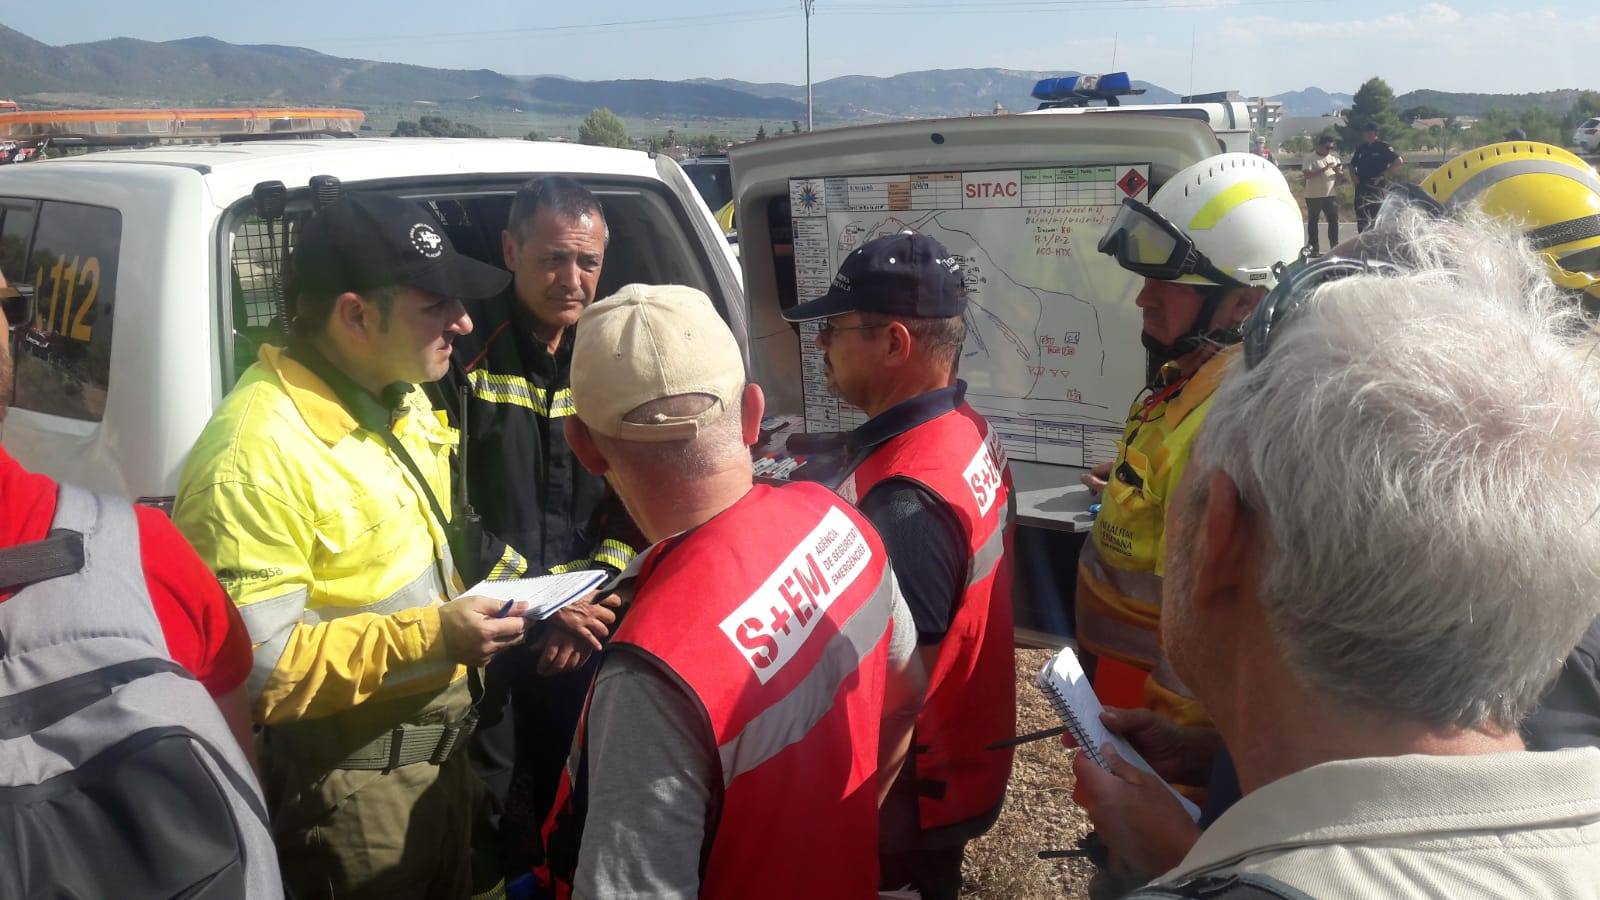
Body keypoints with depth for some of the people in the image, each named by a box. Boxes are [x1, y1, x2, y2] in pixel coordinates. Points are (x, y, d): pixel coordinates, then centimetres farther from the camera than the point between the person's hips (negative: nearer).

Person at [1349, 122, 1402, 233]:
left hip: (1377, 188, -6)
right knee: (1362, 220, 8)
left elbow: (1399, 161, -11)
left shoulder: (1383, 147, -4)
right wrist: (1354, 176, 6)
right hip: (1362, 189, 6)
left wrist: (1384, 175, -14)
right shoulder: (1361, 148, 14)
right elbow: (1352, 165, 26)